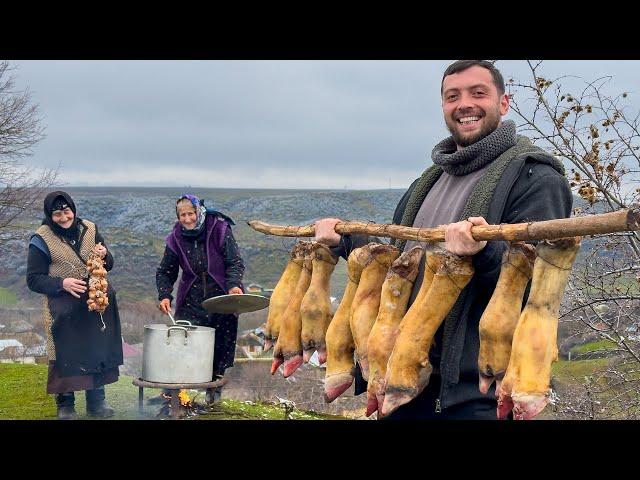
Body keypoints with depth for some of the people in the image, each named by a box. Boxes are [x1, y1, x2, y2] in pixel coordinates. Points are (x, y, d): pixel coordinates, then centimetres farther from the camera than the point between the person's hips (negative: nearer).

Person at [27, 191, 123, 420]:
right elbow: (33, 280, -7)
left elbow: (108, 265, 14)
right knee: (66, 356, -1)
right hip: (63, 310, -4)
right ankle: (65, 405, 15)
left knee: (97, 352, 11)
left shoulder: (90, 229, 5)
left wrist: (104, 255, -9)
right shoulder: (42, 240, -7)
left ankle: (96, 401, 26)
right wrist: (62, 284, -21)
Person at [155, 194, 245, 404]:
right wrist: (164, 295, -13)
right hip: (191, 300, 1)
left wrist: (234, 284, -29)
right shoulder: (176, 238, -1)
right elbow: (165, 272, 4)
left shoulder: (220, 230, -8)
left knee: (222, 344, 5)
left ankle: (214, 389, 22)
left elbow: (235, 262, -11)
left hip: (222, 296, -1)